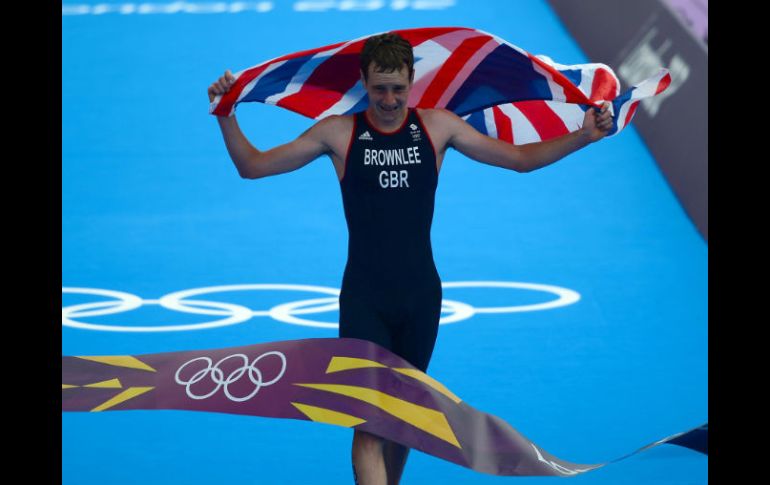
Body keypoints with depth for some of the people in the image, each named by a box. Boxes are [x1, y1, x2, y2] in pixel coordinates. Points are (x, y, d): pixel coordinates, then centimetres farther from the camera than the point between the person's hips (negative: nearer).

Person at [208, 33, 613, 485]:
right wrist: (226, 116, -14)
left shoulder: (437, 126, 2)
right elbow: (253, 166, 0)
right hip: (364, 299, -3)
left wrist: (582, 136, -2)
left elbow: (520, 158, 9)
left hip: (421, 296, 3)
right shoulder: (338, 133, -3)